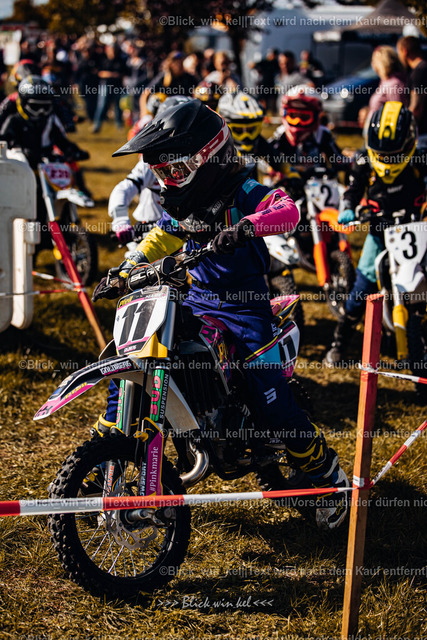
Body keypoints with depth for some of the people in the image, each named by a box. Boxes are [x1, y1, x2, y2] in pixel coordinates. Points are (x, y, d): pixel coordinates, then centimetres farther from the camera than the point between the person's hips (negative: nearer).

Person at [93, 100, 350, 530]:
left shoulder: (242, 195, -14)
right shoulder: (182, 205, 8)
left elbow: (287, 210, -32)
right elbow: (158, 241, 20)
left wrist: (246, 226, -50)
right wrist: (122, 275, 6)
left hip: (244, 306, -7)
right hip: (196, 303, 7)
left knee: (271, 401, -16)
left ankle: (331, 479, 3)